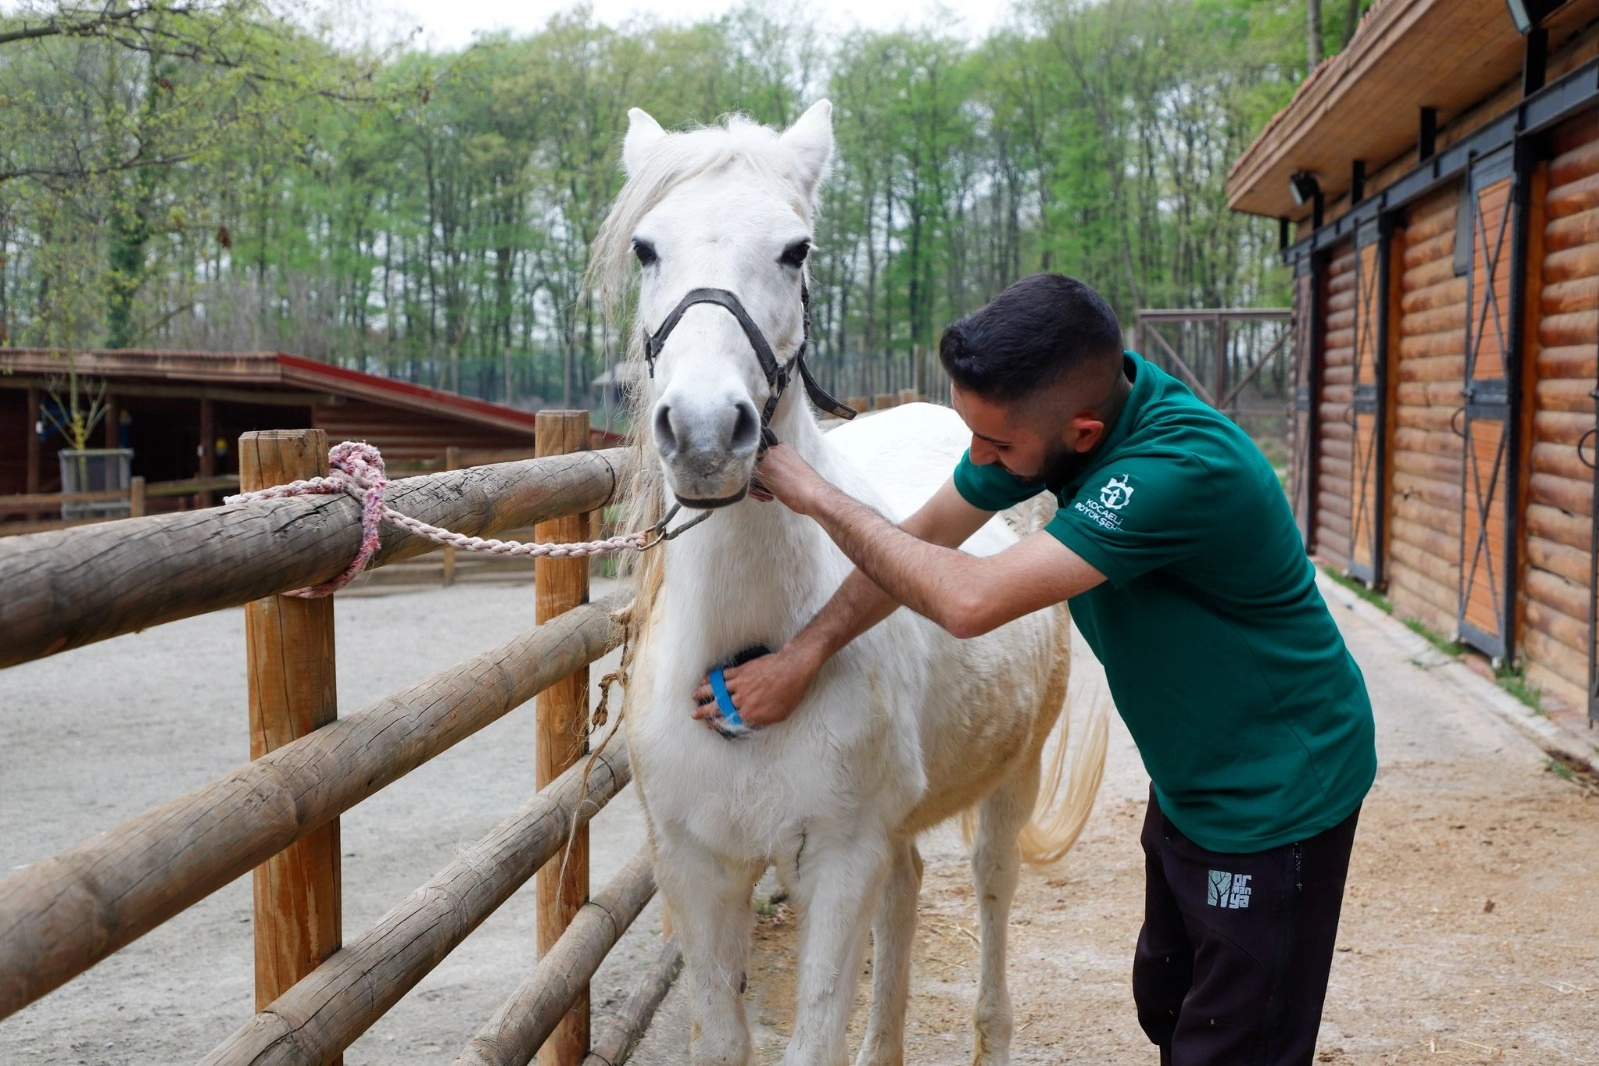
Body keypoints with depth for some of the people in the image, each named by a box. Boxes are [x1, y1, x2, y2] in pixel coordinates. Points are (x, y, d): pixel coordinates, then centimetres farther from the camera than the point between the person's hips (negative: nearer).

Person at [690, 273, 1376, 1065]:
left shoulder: (1185, 467, -36)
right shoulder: (1046, 405, -12)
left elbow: (970, 601, -39)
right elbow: (925, 536, 1)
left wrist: (815, 496, -27)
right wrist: (802, 655, -6)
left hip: (1275, 797, -8)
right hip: (1187, 779, 8)